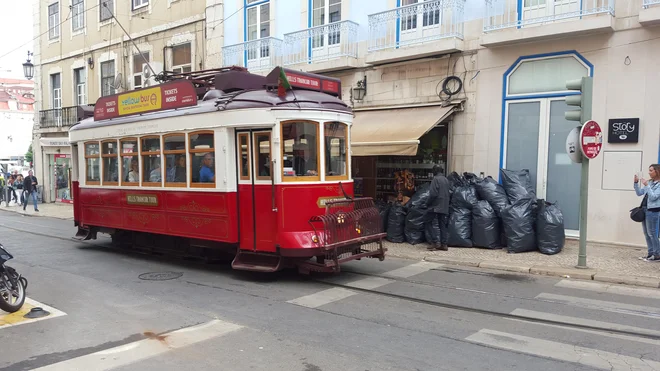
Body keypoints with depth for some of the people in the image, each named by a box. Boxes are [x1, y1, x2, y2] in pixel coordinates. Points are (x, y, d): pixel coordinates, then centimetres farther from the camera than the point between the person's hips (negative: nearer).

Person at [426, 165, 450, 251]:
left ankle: (435, 243, -6)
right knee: (443, 225, 8)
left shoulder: (436, 179, -9)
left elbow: (433, 194, -15)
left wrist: (428, 203, -3)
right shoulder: (446, 179, 14)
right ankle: (443, 244, 8)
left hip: (437, 206, -7)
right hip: (445, 207, 7)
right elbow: (448, 194, 17)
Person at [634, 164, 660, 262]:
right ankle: (650, 253, 19)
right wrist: (636, 183, 1)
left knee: (652, 234, -4)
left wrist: (646, 185, -20)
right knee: (647, 234, 12)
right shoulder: (650, 182, 11)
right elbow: (639, 193, 14)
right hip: (645, 210, 8)